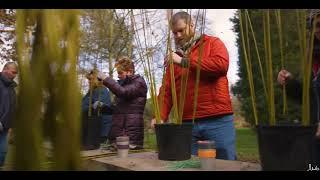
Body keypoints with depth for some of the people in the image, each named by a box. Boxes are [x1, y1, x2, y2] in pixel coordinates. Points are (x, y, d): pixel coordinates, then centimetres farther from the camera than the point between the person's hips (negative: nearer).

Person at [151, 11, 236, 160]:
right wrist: (161, 116, -11)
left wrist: (184, 61, -11)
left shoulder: (212, 43, 7)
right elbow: (166, 91, 7)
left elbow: (221, 64, -14)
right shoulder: (174, 58, 16)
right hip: (187, 124, 3)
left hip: (218, 120, -3)